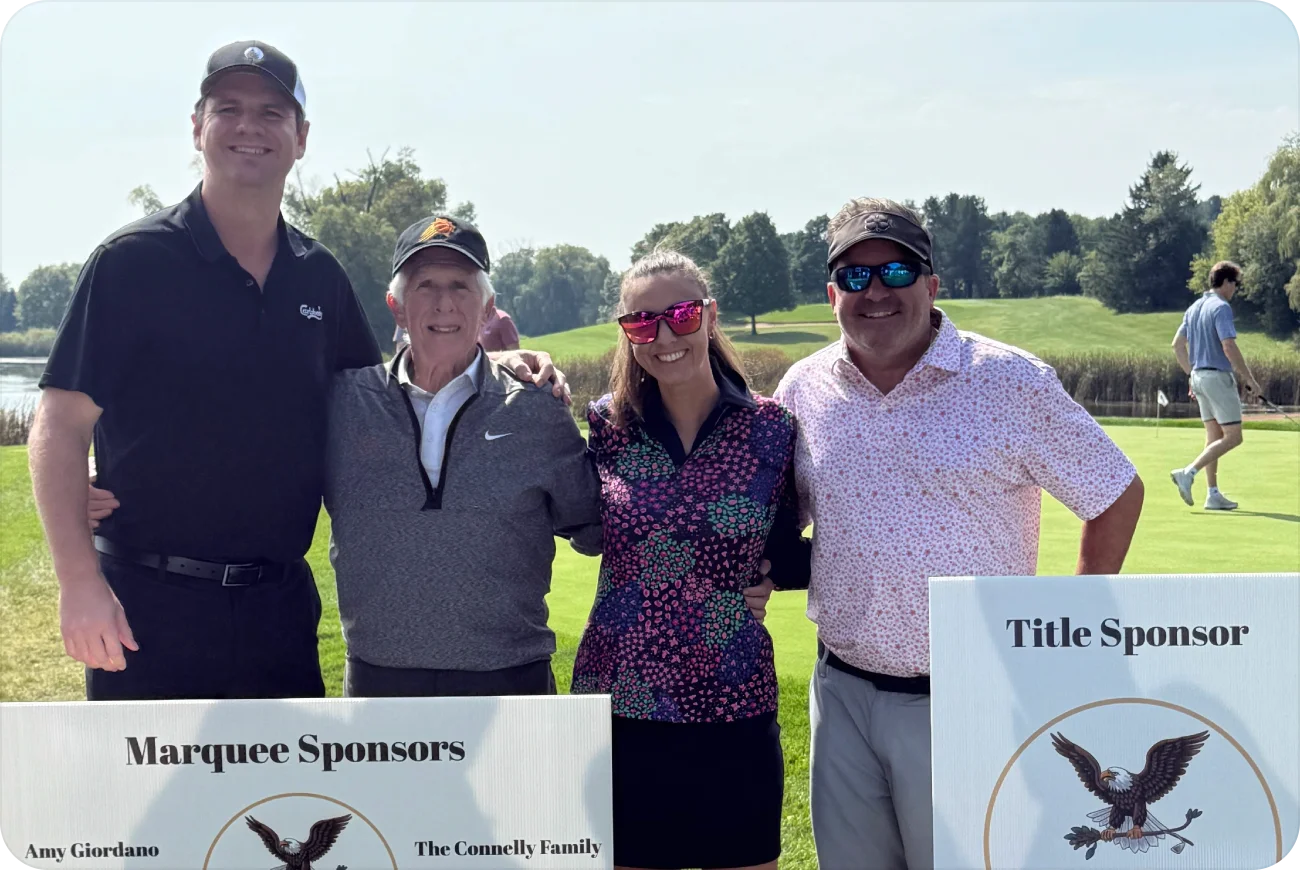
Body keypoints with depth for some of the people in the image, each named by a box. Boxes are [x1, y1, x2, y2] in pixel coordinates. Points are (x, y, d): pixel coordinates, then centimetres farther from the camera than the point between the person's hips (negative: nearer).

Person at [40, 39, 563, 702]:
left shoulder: (321, 276, 7)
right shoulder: (134, 260, -6)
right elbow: (61, 426, -8)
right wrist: (80, 581, -18)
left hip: (281, 600, 5)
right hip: (148, 600, -4)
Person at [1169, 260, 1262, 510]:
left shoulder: (1194, 308, 13)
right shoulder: (1221, 308, -14)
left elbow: (1177, 344, 15)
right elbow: (1229, 347, -22)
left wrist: (1192, 376, 20)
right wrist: (1250, 379, -16)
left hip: (1199, 377, 9)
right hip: (1218, 377, -9)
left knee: (1215, 437, 11)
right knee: (1233, 437, -5)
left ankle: (1213, 494, 10)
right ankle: (1188, 473, -15)